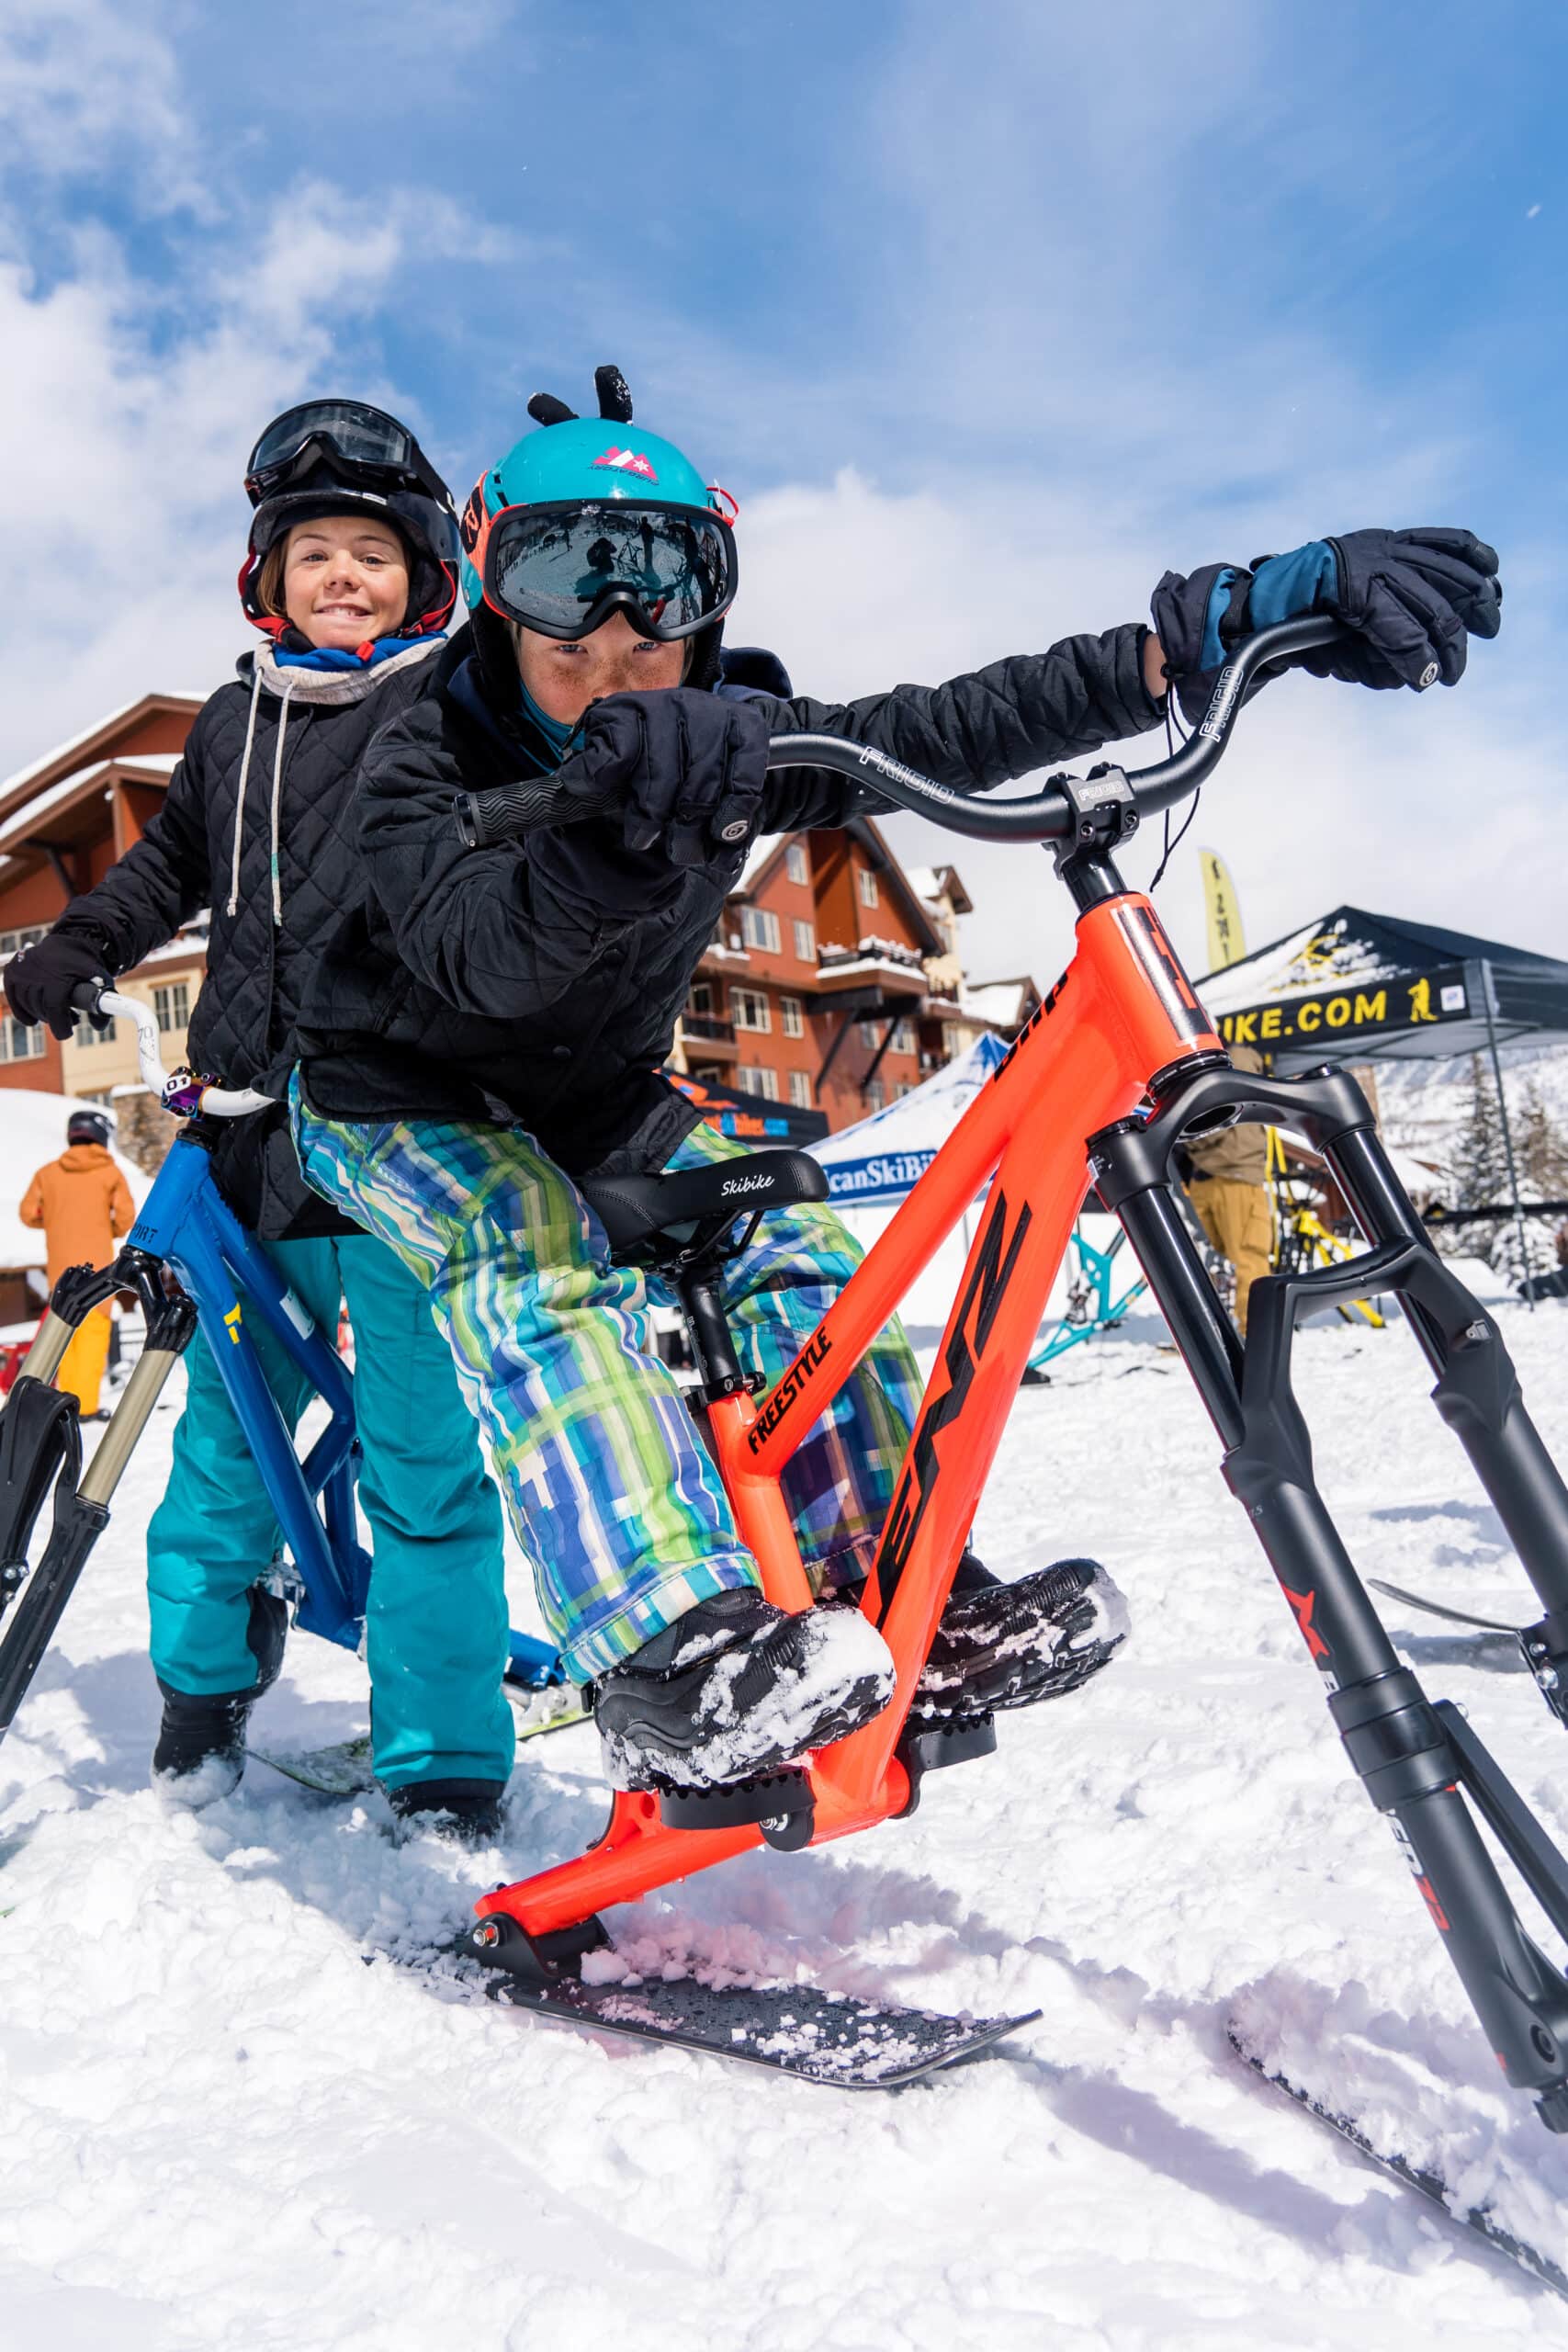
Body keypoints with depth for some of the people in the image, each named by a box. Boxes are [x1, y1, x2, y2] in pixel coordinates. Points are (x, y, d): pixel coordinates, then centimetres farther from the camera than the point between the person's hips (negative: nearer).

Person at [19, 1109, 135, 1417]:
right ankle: (85, 1404, -5)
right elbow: (126, 1216, -10)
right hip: (96, 1264, -3)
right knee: (93, 1329, -2)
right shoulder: (109, 1172, -2)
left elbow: (28, 1212, 4)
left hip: (61, 1264, 4)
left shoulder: (49, 1172, 6)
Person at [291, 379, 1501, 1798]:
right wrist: (624, 835, -67)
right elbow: (479, 954, -44)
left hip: (588, 1096, 5)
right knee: (533, 1259, -34)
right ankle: (665, 1658, -40)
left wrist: (1228, 617, -36)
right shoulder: (425, 760, -24)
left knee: (785, 1250, -15)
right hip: (395, 1099, -4)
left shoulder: (723, 741, -14)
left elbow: (949, 730, -26)